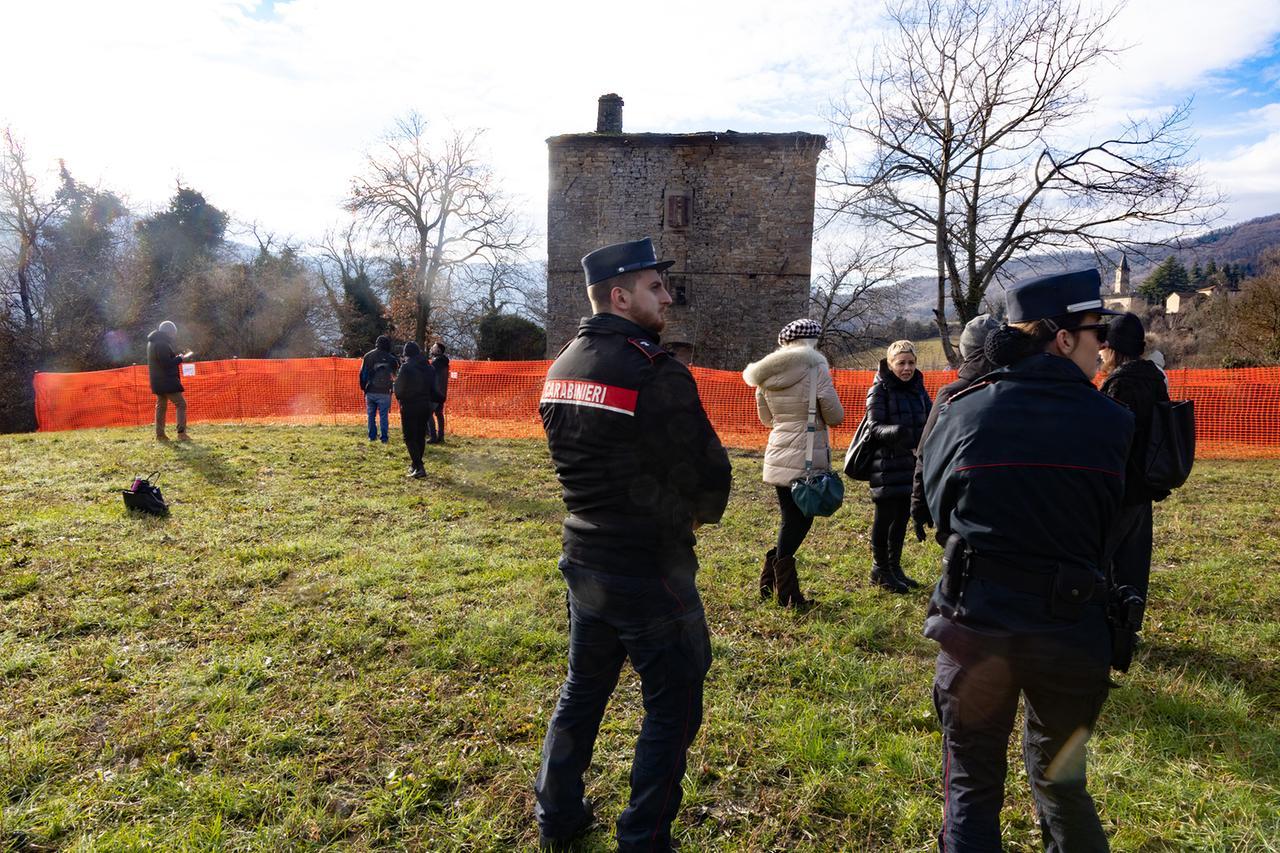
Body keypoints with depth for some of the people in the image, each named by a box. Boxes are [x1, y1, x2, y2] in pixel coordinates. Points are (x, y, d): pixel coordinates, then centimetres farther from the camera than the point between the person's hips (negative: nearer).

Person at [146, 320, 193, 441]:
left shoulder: (153, 342, 15)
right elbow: (167, 363, -22)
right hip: (166, 380, -10)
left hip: (159, 381, 10)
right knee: (180, 404, -9)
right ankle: (181, 433, -16)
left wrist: (177, 356, 10)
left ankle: (160, 434, 14)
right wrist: (181, 358, -10)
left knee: (161, 405, 13)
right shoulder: (161, 344, -17)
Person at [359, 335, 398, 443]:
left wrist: (363, 387, 10)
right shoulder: (391, 358, -6)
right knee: (383, 416, 3)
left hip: (370, 391, 2)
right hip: (384, 392, -2)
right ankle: (384, 438, 3)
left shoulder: (368, 356, 0)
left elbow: (362, 373, 2)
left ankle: (372, 436, 14)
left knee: (371, 415, 12)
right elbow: (394, 374, 0)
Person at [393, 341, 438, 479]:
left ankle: (419, 467, -14)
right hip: (425, 406, 6)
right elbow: (433, 388, 8)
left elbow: (398, 389, -9)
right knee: (420, 436, 15)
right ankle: (416, 464, 26)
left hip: (409, 407, -6)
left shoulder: (406, 367, -14)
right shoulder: (429, 367, 4)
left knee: (410, 438, -2)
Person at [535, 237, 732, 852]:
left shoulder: (560, 370, 5)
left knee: (583, 688, 23)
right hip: (648, 573, -8)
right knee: (673, 707, 10)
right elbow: (709, 474, -16)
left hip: (582, 559, 8)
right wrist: (699, 513, 6)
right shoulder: (657, 374, -21)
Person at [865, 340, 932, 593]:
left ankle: (894, 566, 26)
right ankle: (880, 569, 15)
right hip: (888, 464, -6)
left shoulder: (918, 387, 10)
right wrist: (895, 431, -34)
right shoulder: (879, 390, -9)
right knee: (885, 516, 1)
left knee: (902, 515, 13)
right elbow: (874, 427, -15)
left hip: (911, 463, 6)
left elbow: (928, 419, 13)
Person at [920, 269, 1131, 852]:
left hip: (976, 621, -1)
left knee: (971, 787, 15)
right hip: (1073, 628, 2)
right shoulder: (1113, 422, -6)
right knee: (1060, 779, 27)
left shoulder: (962, 410, -7)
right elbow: (1114, 526, 4)